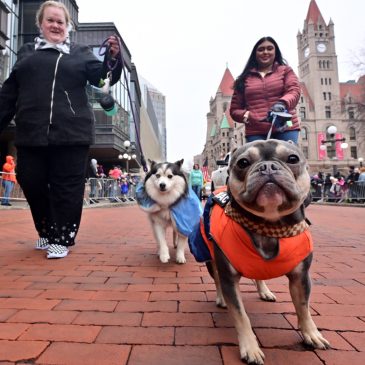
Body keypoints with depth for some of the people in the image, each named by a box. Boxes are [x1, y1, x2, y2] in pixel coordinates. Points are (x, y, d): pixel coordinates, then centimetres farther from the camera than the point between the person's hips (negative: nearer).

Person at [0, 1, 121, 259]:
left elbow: (101, 77, -1)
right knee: (31, 184, 6)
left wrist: (112, 58, -20)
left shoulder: (80, 53, 13)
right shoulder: (27, 52, 20)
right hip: (31, 134, 3)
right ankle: (46, 231, 28)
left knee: (67, 186, -1)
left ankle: (62, 238, 13)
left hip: (71, 135, -3)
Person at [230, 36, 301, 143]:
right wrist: (248, 116, -8)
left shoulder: (285, 70, 18)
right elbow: (234, 110, 14)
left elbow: (294, 91, -1)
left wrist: (282, 103, -25)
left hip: (285, 129, 0)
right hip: (256, 133, 0)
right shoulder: (245, 78, 18)